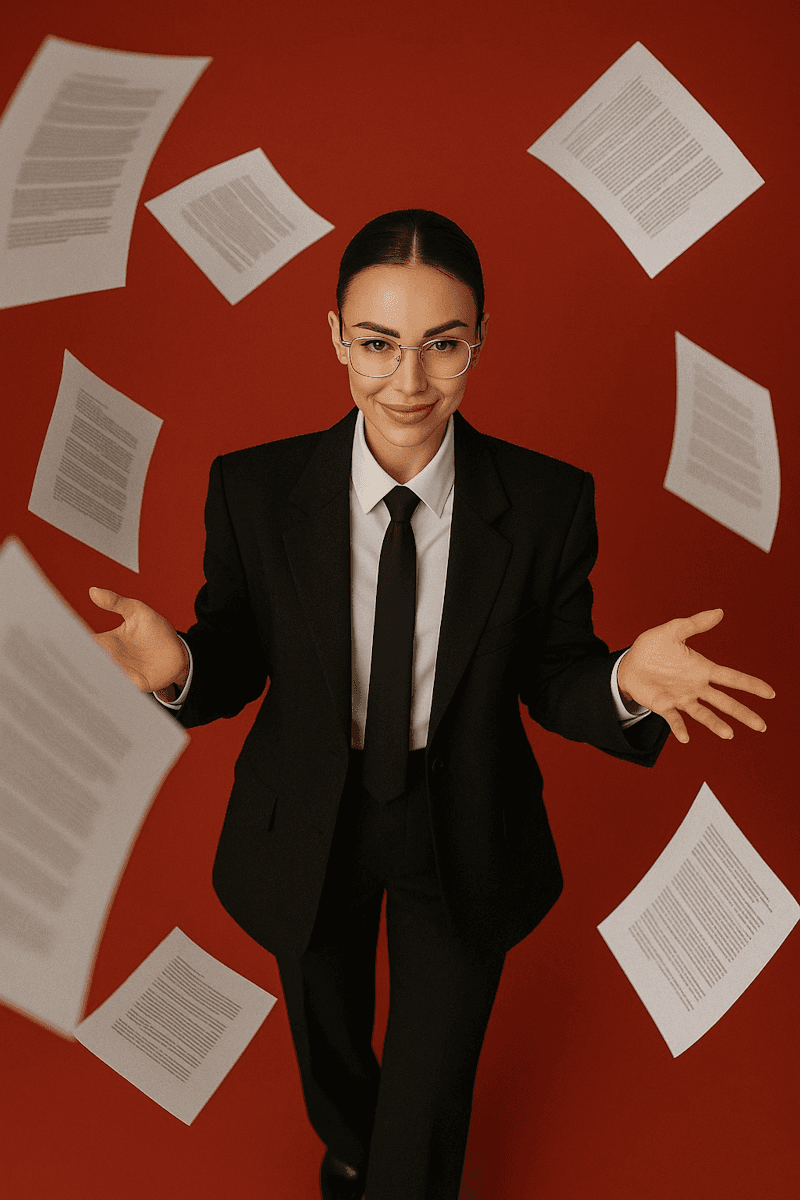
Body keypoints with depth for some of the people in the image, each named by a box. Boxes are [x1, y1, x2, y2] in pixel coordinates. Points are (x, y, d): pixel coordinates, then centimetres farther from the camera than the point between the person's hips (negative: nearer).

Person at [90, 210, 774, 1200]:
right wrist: (178, 665, -31)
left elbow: (549, 678, -9)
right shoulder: (252, 489, -16)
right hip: (308, 832, 2)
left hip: (464, 840, -1)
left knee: (431, 1104, 19)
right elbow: (237, 662, -8)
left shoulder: (548, 502, -17)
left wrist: (622, 680, -31)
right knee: (329, 1048, 32)